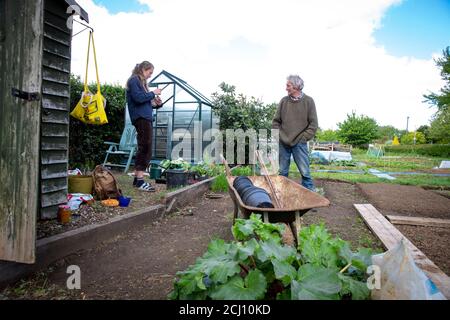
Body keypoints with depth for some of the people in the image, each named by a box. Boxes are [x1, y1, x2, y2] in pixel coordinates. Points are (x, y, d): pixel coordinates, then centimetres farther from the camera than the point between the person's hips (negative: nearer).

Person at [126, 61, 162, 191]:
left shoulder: (142, 82, 23)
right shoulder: (134, 80, -3)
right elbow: (138, 98, -18)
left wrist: (156, 103, 6)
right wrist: (153, 93, -7)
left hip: (145, 117, 10)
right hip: (140, 117, -10)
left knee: (143, 148, 8)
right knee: (146, 148, -14)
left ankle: (137, 178, 13)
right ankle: (140, 180, -13)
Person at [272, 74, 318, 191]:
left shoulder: (308, 101, -1)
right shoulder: (284, 101, 6)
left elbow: (313, 124, -1)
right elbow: (276, 121, 12)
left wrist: (303, 137, -7)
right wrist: (278, 135, 2)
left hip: (299, 143, -3)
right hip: (283, 143, 3)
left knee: (305, 172, 0)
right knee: (282, 172, 10)